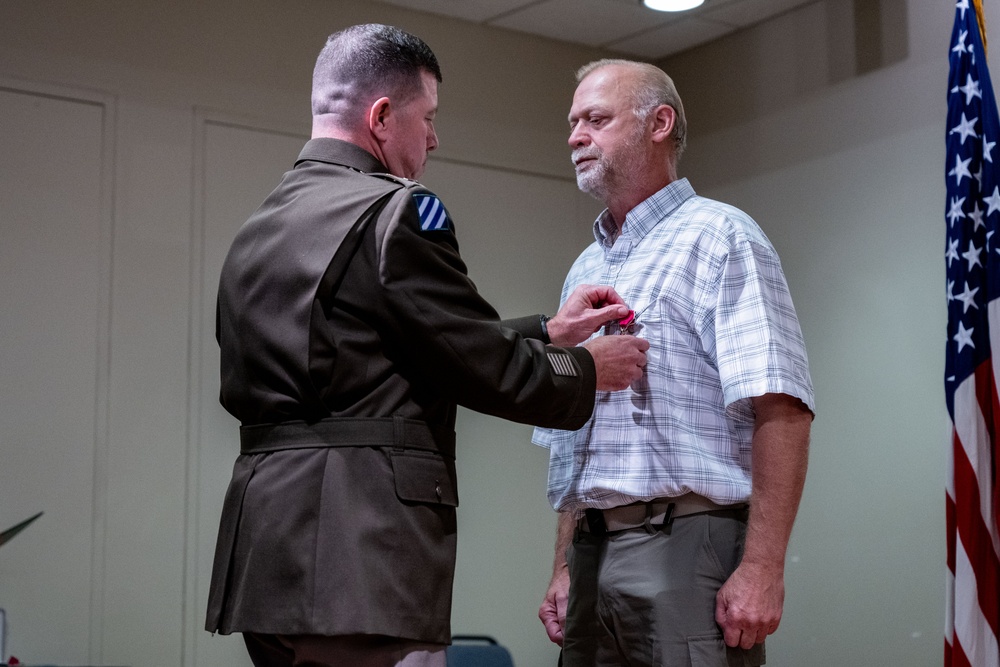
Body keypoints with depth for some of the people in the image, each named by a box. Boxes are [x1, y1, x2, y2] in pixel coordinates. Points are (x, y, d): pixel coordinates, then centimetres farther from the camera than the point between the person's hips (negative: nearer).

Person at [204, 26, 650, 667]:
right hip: (358, 564, -9)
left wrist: (548, 332, 24)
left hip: (267, 556, 9)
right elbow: (489, 371, -7)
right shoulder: (396, 212, -9)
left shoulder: (257, 231, 18)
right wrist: (588, 369, 12)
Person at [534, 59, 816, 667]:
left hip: (684, 543, -7)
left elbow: (781, 411, -14)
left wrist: (761, 569, -21)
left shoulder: (719, 239, -4)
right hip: (592, 553, 7)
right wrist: (565, 569, 15)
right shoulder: (584, 271, 20)